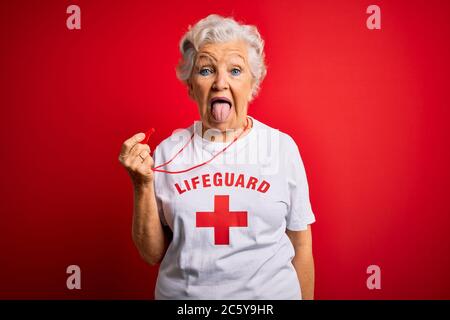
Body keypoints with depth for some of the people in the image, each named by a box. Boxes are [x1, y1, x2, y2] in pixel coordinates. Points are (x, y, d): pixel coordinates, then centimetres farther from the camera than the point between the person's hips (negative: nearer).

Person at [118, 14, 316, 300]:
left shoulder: (282, 147, -10)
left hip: (270, 293, 0)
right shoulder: (168, 151, -8)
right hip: (182, 293, 1)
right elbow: (153, 254, -3)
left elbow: (300, 247, -2)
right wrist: (143, 185, -16)